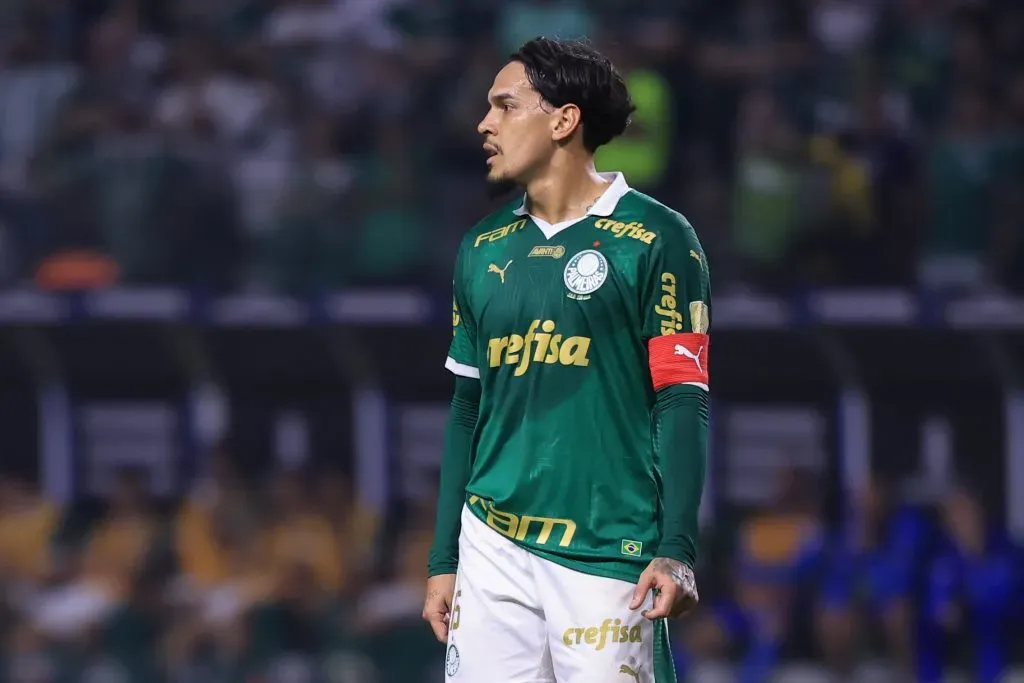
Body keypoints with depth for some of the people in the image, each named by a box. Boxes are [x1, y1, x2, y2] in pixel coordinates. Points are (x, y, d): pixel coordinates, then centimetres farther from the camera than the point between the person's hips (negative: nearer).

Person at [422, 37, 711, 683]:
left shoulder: (657, 240, -3)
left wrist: (677, 551, -15)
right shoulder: (483, 250, 14)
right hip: (492, 549, 5)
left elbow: (682, 404, -7)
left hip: (607, 555, -5)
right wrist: (443, 559, 15)